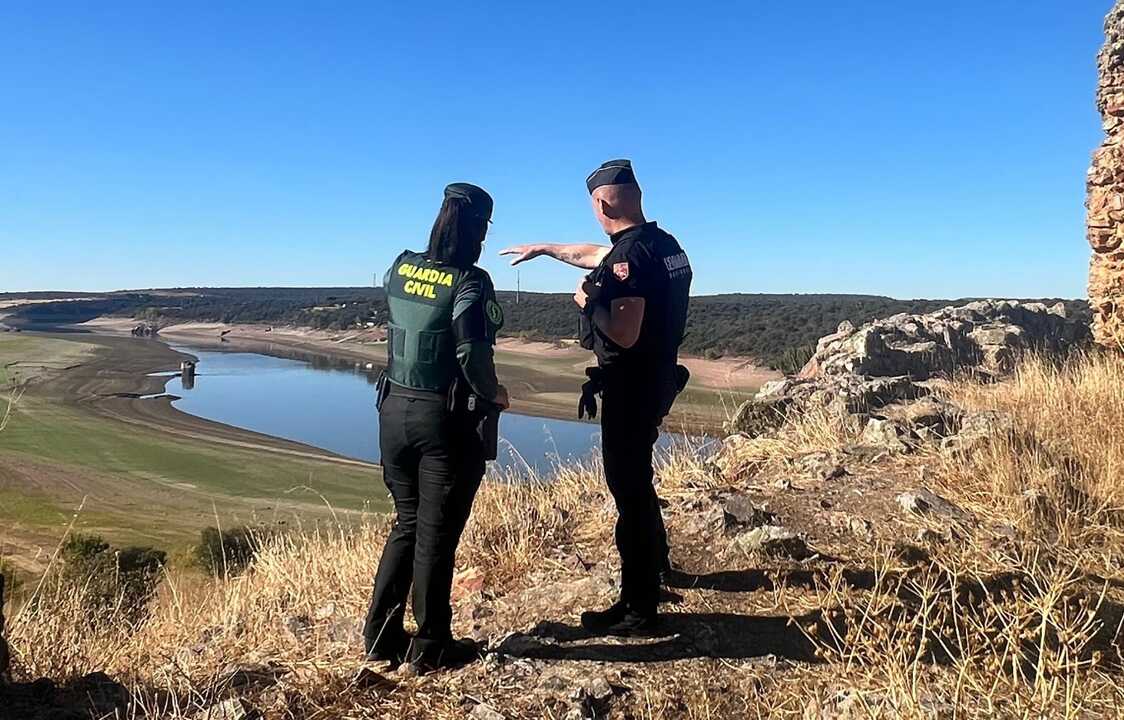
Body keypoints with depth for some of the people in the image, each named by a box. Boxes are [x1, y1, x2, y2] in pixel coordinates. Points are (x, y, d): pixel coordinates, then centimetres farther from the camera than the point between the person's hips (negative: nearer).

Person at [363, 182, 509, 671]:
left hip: (396, 409, 6)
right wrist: (493, 394, -5)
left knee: (407, 522, 20)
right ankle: (430, 647, 21)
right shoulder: (470, 282, -14)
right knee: (437, 533, 7)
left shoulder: (400, 268, 3)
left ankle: (380, 636, 26)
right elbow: (472, 353, -22)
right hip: (448, 419, -6)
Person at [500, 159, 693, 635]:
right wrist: (543, 249, 37)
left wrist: (589, 304, -11)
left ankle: (638, 606, 7)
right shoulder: (660, 242, 10)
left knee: (629, 488, -2)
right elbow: (595, 256, 26)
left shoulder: (629, 253, -21)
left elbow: (625, 334, -28)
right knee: (635, 478, 26)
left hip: (631, 387, -10)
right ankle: (655, 559, 45)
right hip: (654, 381, 10)